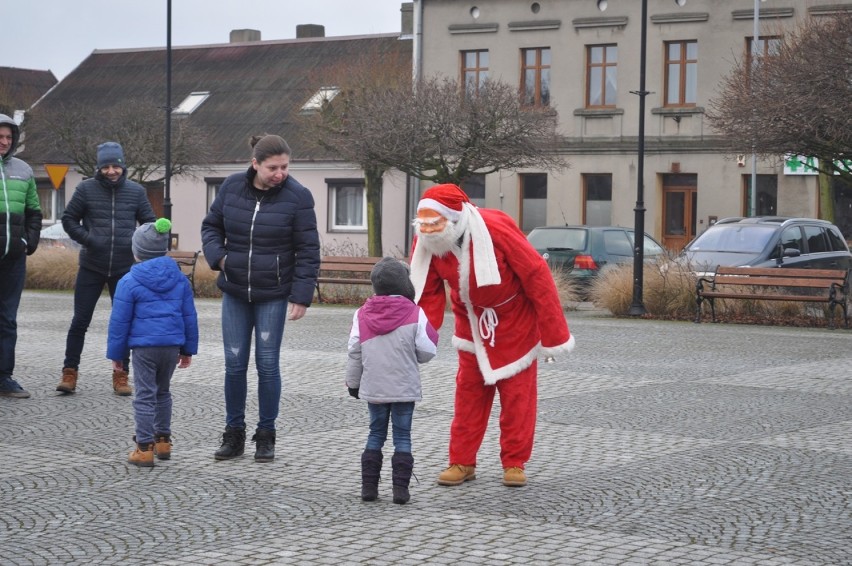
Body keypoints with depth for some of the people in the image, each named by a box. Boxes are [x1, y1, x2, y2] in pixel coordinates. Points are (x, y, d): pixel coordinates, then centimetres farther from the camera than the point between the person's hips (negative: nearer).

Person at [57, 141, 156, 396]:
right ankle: (69, 372, 8)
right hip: (91, 267, -1)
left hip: (125, 269, 1)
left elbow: (150, 223, 9)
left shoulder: (136, 191, 1)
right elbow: (68, 219, 4)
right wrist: (87, 238, -10)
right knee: (80, 321, 0)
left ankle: (121, 375, 15)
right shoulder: (86, 189, -3)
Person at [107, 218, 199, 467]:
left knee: (145, 396, 0)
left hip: (143, 346, -5)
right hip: (172, 345, 5)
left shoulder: (129, 282, -6)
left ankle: (145, 447, -1)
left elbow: (119, 321, -4)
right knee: (163, 392, 21)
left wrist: (116, 354, 3)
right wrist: (188, 348, 18)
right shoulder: (179, 278, 8)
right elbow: (189, 316, 11)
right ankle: (163, 440, 28)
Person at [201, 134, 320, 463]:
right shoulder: (231, 188, -2)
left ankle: (266, 436, 14)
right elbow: (211, 225, 12)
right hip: (234, 293, 3)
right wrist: (216, 255, -7)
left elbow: (308, 251, -8)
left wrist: (301, 296, -12)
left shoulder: (297, 197, -10)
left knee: (267, 365, 1)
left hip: (274, 296, -3)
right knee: (234, 364, 5)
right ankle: (234, 434, 17)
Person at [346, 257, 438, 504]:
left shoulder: (362, 314, 0)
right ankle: (400, 488, -1)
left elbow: (354, 352, 3)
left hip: (373, 388, 3)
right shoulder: (415, 314, -9)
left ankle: (369, 485, 10)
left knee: (375, 434, 13)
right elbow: (427, 351, -9)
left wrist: (353, 382, 14)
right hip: (405, 388, -3)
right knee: (402, 436, 3)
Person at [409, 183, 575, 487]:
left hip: (514, 319, -4)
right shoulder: (426, 242, -18)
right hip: (473, 322, 4)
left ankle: (514, 463, 12)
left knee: (517, 392, 2)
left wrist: (554, 334, -21)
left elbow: (537, 276, -26)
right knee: (468, 390, 6)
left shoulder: (496, 229, -33)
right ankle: (462, 462, 13)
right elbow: (427, 292, -8)